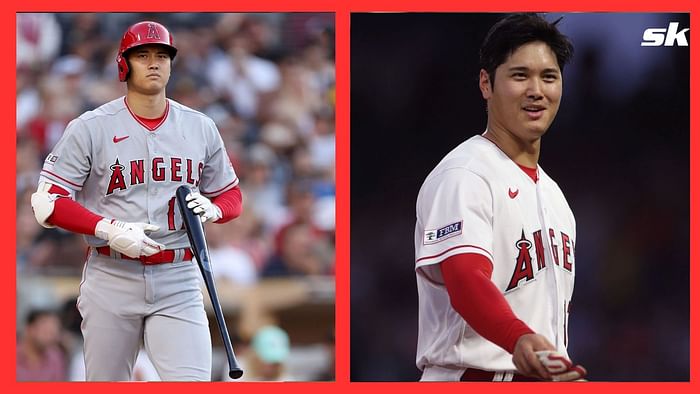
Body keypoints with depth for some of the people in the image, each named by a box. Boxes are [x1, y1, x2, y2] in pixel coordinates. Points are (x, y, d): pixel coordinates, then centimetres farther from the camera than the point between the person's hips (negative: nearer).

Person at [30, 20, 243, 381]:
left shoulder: (201, 128, 9)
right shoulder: (90, 128, -2)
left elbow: (232, 196, 19)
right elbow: (47, 202, -6)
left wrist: (212, 209, -6)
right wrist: (109, 230, -18)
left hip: (177, 282, 2)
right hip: (111, 280, -2)